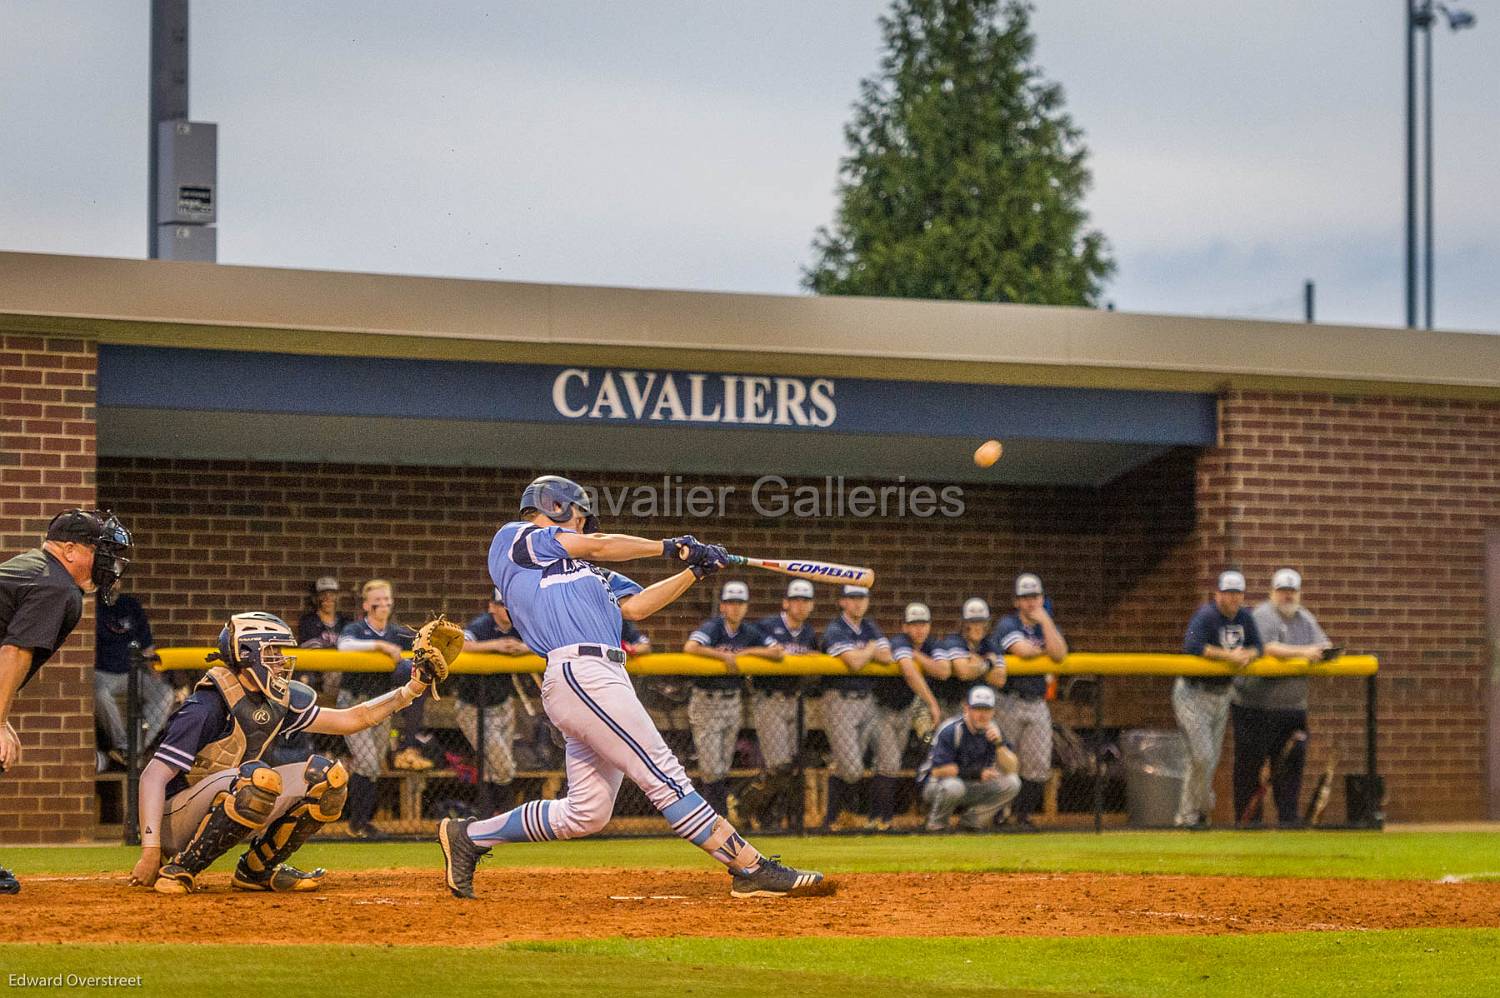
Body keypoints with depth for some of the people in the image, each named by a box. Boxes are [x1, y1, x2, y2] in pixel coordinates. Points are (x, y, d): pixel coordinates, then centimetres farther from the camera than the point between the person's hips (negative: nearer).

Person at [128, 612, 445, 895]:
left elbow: (348, 720, 11)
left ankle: (257, 870, 5)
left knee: (327, 777, -3)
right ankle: (179, 870, -23)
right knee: (260, 777, -35)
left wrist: (410, 691, -1)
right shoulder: (207, 707, -20)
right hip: (174, 823, -8)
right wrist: (150, 850, -33)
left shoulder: (279, 700, 4)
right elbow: (153, 777, -24)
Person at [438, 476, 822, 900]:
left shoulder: (582, 571, 31)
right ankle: (751, 869, -18)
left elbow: (636, 605, 23)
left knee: (585, 813, 9)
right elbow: (597, 546, 2)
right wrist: (668, 547, 9)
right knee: (664, 777, -13)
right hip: (580, 672, -10)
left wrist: (694, 571, 16)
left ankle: (468, 836, 18)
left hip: (601, 679, 10)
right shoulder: (513, 538, 8)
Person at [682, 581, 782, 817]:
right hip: (706, 702, -6)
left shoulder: (749, 632, 4)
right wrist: (726, 655, -24)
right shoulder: (712, 627, -13)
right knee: (711, 768, -9)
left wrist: (746, 652, -10)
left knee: (723, 768, 11)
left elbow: (776, 651, 0)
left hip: (733, 703, 6)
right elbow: (690, 647, -31)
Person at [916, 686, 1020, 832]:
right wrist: (976, 773, -23)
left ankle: (971, 821, 2)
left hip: (973, 789, 6)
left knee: (1012, 783, -11)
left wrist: (998, 743, -26)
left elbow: (1010, 769, -8)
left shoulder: (993, 730, -3)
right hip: (935, 786, -6)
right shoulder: (951, 730, -20)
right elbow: (938, 770, -25)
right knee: (953, 786, -39)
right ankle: (936, 825, -10)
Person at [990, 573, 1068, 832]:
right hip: (1009, 702, -5)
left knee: (1039, 766, -1)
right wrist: (1045, 650, -2)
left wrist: (1045, 621, -10)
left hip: (1037, 704, 5)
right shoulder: (1008, 624, -4)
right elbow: (1022, 650, -21)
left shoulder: (1048, 627, 11)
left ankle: (1023, 815, 10)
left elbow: (1059, 654, -9)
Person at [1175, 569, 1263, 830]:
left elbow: (1257, 646, 9)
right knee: (1202, 757, -14)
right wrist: (1228, 655, -30)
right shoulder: (1206, 616, -18)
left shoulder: (1244, 617, 5)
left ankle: (1188, 814, 22)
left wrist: (1247, 655, -15)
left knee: (1212, 760, 10)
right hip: (1193, 693, -8)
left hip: (1221, 694, 8)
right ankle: (1191, 813, 0)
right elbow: (1191, 646, -31)